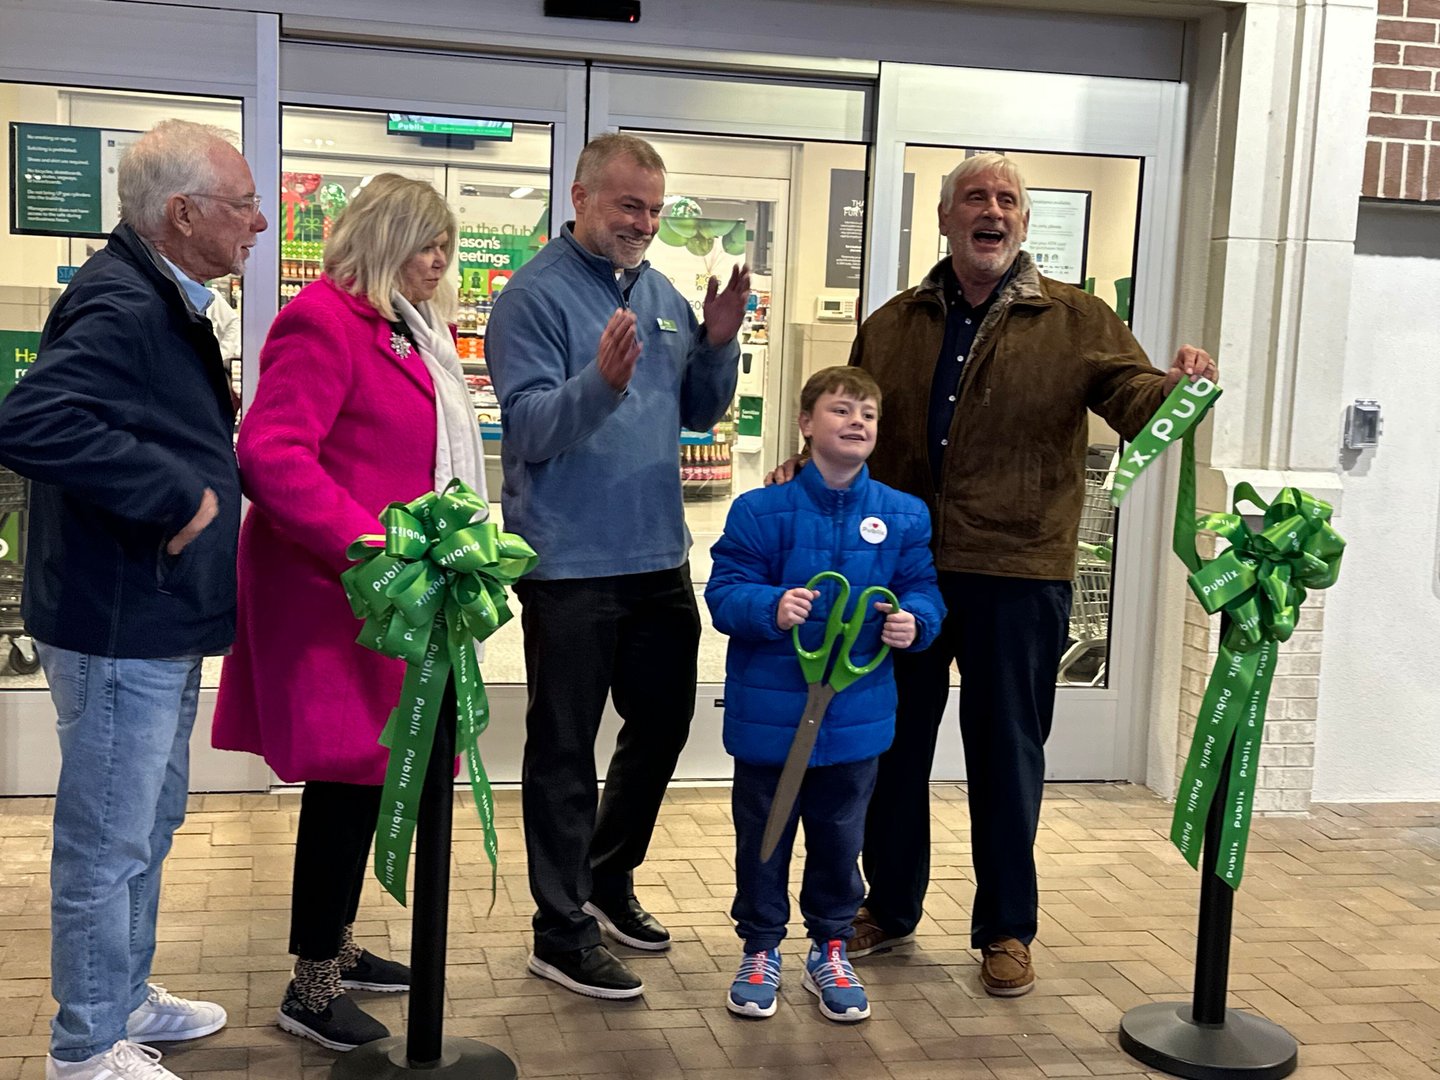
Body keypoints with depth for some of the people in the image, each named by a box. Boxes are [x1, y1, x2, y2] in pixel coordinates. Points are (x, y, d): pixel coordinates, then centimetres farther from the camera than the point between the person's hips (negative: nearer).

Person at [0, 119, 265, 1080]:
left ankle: (127, 998, 38)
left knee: (148, 826, 22)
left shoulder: (165, 304, 12)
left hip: (163, 623, 11)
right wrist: (177, 496, -29)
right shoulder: (120, 308, -21)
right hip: (120, 628, -10)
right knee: (108, 842, 3)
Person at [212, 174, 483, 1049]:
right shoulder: (324, 321, -13)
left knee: (369, 771, 15)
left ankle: (338, 946, 30)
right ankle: (311, 988, 10)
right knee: (349, 774, -3)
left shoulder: (410, 332, 17)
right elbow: (273, 456, -22)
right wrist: (368, 547, -27)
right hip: (338, 594, -9)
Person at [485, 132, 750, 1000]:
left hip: (658, 555, 8)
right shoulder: (535, 294, -11)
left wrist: (719, 344, -4)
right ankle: (563, 935, 15)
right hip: (571, 563, -7)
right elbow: (529, 426, -19)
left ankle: (607, 877, 39)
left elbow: (700, 414, 13)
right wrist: (602, 381, -35)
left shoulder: (662, 293, 10)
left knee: (663, 721, 19)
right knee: (565, 749, 3)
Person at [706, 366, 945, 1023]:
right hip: (769, 715, -2)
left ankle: (831, 949, 35)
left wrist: (913, 621, -18)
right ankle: (760, 949, 31)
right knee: (762, 839, 12)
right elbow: (725, 592, -10)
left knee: (839, 839, 16)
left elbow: (924, 592, 4)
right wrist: (772, 607, -29)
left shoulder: (904, 517, 0)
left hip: (855, 717, 2)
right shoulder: (760, 511, -9)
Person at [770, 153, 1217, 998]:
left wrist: (1178, 385, -31)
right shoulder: (893, 327, 10)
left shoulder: (1075, 321, 2)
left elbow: (1134, 399, -8)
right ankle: (891, 908, 31)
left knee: (1007, 753, 6)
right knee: (893, 741, 13)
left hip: (1017, 569, -3)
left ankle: (1007, 930, 23)